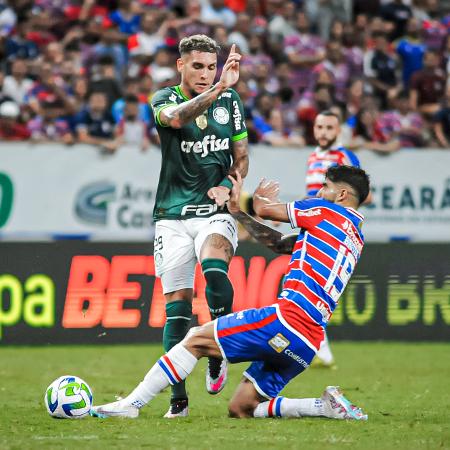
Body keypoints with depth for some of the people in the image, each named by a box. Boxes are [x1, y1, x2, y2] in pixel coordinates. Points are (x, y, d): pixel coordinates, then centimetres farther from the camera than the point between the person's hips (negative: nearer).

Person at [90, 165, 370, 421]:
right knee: (241, 409, 9)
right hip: (309, 343, 9)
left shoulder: (325, 211, 1)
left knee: (196, 341, -1)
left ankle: (130, 404, -3)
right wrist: (237, 211, 30)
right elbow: (277, 242, 29)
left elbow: (264, 209, 12)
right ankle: (328, 406, 1)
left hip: (288, 320, -9)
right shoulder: (355, 237, 26)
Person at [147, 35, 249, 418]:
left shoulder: (230, 100, 8)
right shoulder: (165, 99, -2)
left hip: (216, 212, 1)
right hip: (173, 215, -1)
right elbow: (176, 117, -28)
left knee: (214, 267, -30)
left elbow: (241, 156, 17)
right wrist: (218, 89, -42)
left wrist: (227, 186, -4)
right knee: (177, 304, -4)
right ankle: (178, 399, 2)